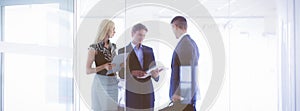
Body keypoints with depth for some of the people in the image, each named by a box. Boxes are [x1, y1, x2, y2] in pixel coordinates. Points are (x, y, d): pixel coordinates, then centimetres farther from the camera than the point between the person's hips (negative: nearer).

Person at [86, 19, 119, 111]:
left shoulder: (113, 47, 10)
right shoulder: (94, 48, -7)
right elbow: (88, 71, -9)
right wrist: (104, 66, -21)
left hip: (113, 83, 5)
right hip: (101, 83, -5)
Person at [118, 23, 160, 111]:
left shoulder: (149, 50, 13)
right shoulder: (123, 51, 2)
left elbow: (153, 69, 9)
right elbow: (121, 74, 0)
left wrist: (156, 75, -13)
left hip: (148, 92, 3)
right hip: (131, 92, -3)